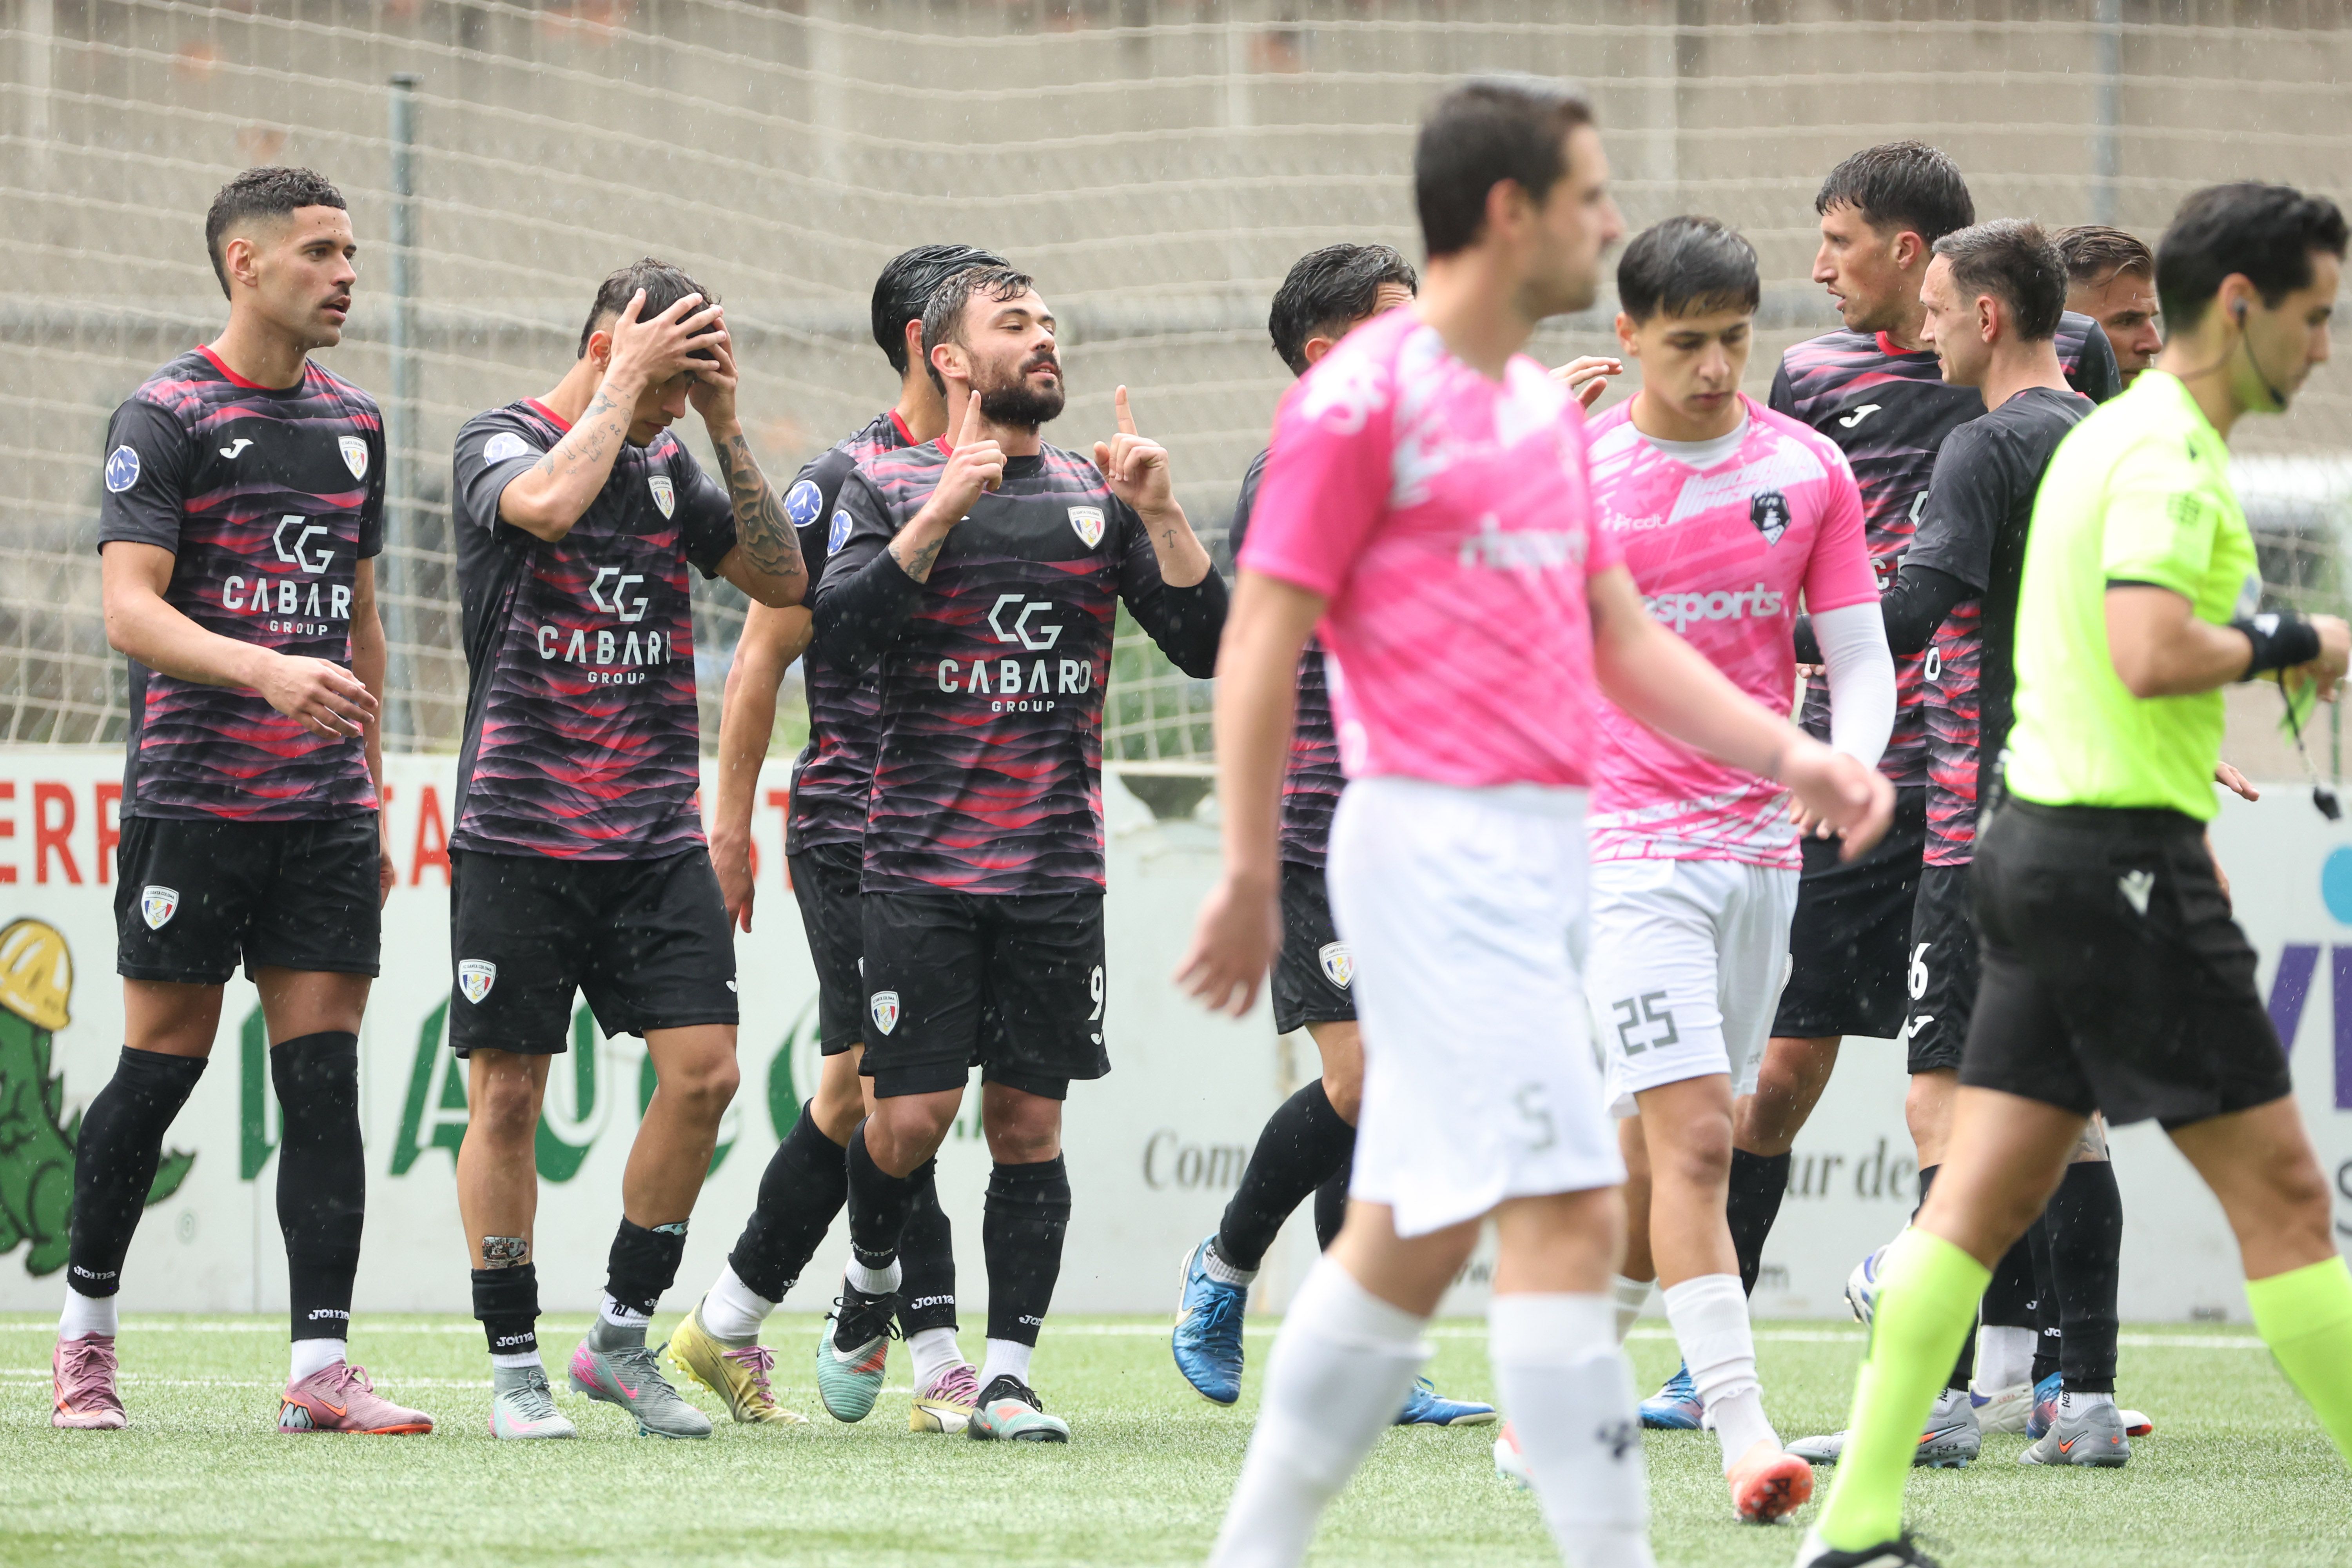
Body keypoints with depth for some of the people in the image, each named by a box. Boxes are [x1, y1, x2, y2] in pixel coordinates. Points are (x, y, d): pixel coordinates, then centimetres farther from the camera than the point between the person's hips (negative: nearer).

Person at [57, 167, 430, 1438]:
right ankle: (85, 1324, 18)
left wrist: (373, 790, 19)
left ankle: (320, 1366, -5)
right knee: (162, 1066, 0)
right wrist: (266, 671, -30)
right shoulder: (167, 415, -6)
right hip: (191, 799, -5)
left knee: (322, 1078, -2)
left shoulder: (351, 423, 15)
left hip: (324, 810, 5)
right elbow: (129, 609, -15)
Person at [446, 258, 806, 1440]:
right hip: (519, 834, -5)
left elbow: (782, 581, 7)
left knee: (703, 1069, -6)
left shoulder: (668, 465, 12)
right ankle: (514, 1364, 8)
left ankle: (622, 1337, 7)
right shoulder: (497, 444, -3)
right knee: (508, 1094, -2)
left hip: (655, 836, 5)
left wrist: (726, 429, 1)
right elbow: (554, 501, -26)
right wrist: (624, 385, -15)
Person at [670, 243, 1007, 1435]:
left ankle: (727, 1325, 21)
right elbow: (764, 654, -5)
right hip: (853, 831, -7)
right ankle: (937, 1362, -11)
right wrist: (730, 818, -7)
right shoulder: (847, 480, -7)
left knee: (854, 1095, 10)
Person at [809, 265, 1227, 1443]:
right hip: (922, 862, -2)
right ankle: (872, 1280, 24)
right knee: (911, 1118, -6)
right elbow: (842, 629, -12)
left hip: (1058, 867, 2)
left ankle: (1009, 1377, 4)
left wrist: (1159, 513, -8)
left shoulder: (1102, 497, 10)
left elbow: (1208, 648, 5)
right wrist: (942, 511, -20)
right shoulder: (890, 487, 3)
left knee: (1028, 1124, 0)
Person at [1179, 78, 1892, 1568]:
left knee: (1414, 1236, 11)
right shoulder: (1365, 396, -9)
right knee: (1570, 1215, -14)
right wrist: (1249, 879, -11)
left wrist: (1791, 754, 9)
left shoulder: (1546, 408, 17)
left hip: (1538, 855, 9)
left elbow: (1622, 635, 21)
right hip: (1440, 843, -9)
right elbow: (1263, 640, -10)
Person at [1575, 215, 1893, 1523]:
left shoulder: (1810, 471, 4)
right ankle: (1745, 1435, -22)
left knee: (1656, 1156, 11)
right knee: (1693, 1138, -17)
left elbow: (1860, 660, 5)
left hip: (1761, 849, 4)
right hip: (1627, 845, -4)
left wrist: (1844, 763, -15)